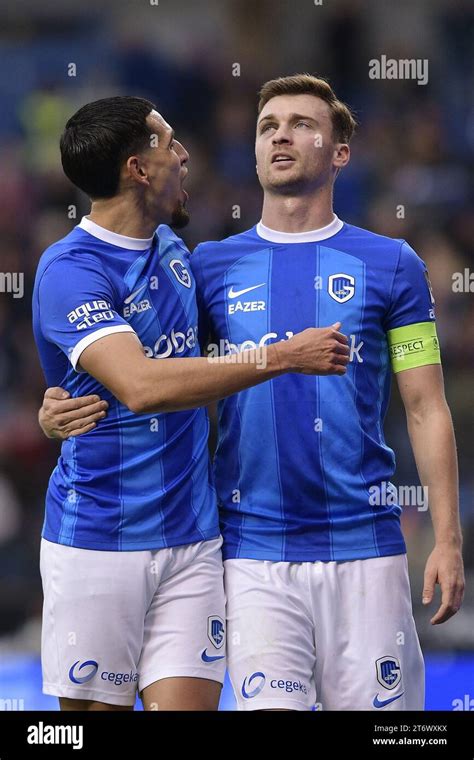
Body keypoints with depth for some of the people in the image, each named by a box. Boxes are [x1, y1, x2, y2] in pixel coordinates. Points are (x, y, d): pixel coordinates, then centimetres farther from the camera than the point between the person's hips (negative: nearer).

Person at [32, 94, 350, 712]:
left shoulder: (170, 246, 11)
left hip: (192, 540, 6)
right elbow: (142, 385, -29)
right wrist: (284, 356, -26)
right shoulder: (69, 271, -14)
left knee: (187, 704, -5)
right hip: (98, 541, -6)